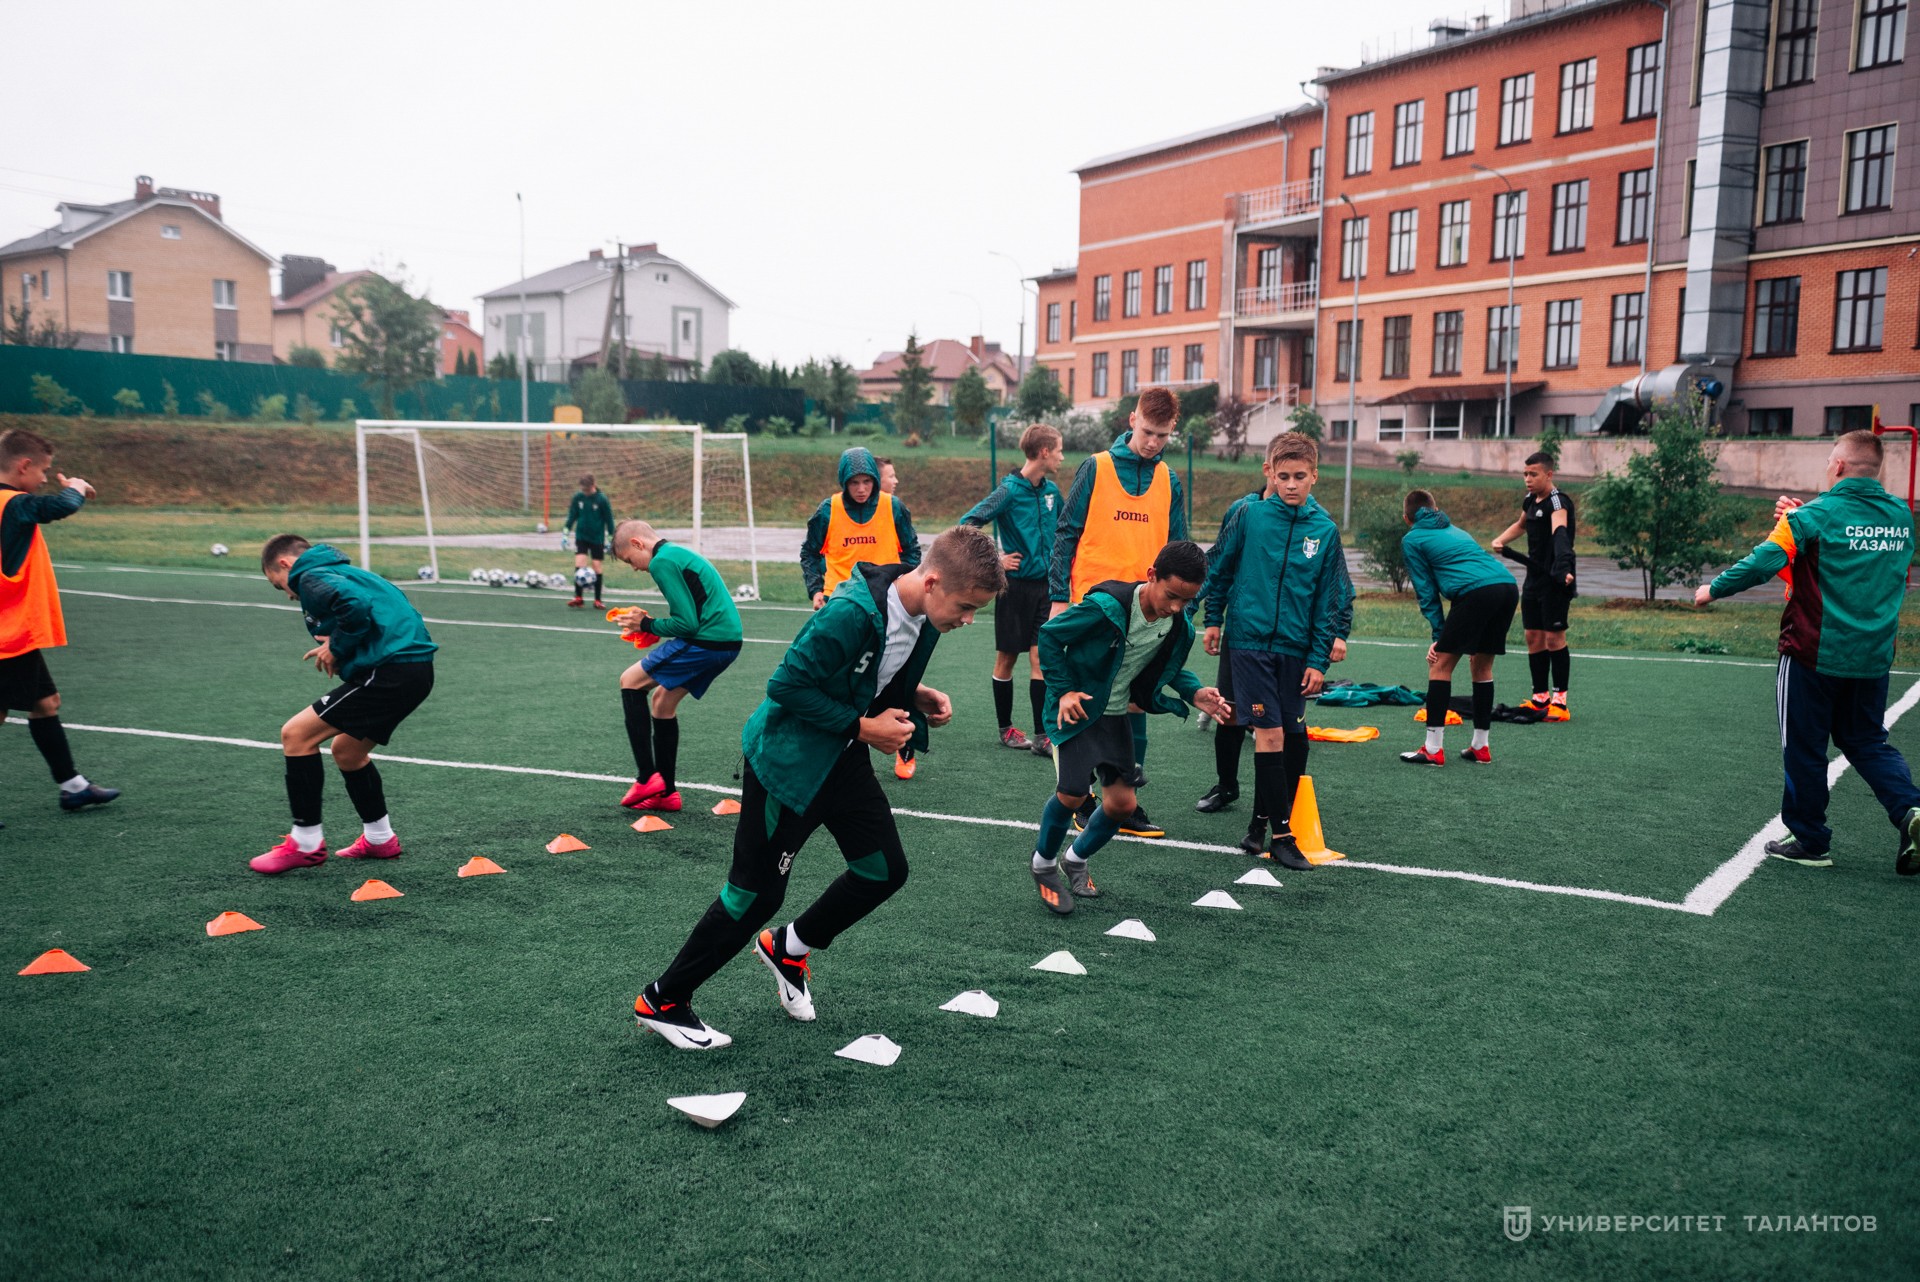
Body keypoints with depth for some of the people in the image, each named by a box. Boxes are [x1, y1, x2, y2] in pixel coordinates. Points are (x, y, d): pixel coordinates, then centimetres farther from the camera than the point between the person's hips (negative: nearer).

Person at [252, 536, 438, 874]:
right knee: (346, 751, 25)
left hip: (391, 672, -10)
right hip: (415, 668, 10)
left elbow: (356, 605, -23)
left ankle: (305, 843, 5)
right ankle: (380, 839, 35)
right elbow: (391, 612, 22)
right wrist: (338, 646, 12)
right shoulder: (343, 572, 27)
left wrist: (337, 648, -7)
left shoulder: (311, 578, -2)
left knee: (296, 735, -2)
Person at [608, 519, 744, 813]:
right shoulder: (680, 553, 21)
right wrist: (650, 625, 14)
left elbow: (687, 623, -16)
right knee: (663, 700, 19)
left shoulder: (662, 561, -10)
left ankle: (647, 778, -3)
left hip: (706, 642, -10)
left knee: (631, 681, 1)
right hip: (727, 640, 10)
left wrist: (647, 625, 0)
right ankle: (665, 792, 25)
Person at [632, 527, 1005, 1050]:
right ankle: (662, 1001, 18)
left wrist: (916, 694, -5)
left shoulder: (923, 615, -5)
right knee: (757, 893, -1)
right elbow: (787, 686, -27)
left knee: (885, 871, 7)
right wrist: (863, 727, -23)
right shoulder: (851, 614, -32)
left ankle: (786, 948, 31)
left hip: (843, 758, 8)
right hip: (786, 757, -8)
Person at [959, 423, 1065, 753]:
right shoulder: (1009, 490, -13)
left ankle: (1041, 736, 1)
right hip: (1016, 584, -5)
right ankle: (1006, 729, 20)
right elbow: (966, 524, -17)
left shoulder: (1051, 490, 6)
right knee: (1007, 657, 7)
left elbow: (1063, 526, 25)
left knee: (1040, 657, 0)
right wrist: (995, 560, -14)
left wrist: (1057, 561, 15)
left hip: (1044, 584, 5)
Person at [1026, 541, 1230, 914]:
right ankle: (1044, 863, 12)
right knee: (1072, 793, -17)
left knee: (1122, 804, 4)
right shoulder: (1106, 607, -28)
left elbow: (1171, 671, 11)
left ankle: (1077, 859, 32)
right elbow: (1049, 635, -15)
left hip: (1116, 715, 6)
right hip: (1076, 709, -6)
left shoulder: (1180, 629, -10)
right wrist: (1064, 690, -18)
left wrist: (1195, 694, -8)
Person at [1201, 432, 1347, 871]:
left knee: (1292, 736, 7)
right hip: (1251, 639, -3)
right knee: (1270, 733, -7)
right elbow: (1219, 567, 9)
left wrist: (1319, 660, 1)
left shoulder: (1325, 529, 0)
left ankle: (1261, 821, 23)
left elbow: (1328, 601, 3)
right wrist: (1213, 618, 11)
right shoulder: (1250, 514, -4)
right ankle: (1281, 833, 0)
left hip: (1296, 648, 3)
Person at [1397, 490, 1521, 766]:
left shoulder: (1412, 539, 14)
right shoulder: (1454, 529, 33)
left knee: (1440, 664, 2)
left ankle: (1433, 749, 0)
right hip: (1508, 586, 7)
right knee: (1481, 666, 18)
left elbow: (1427, 591, 11)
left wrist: (1439, 634, 13)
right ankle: (1481, 747, 23)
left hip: (1477, 592, -7)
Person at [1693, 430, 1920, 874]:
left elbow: (1763, 563, -18)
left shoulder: (1816, 515, -13)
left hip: (1815, 653, -5)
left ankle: (1810, 842, 16)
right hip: (1873, 657, 5)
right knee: (1867, 742, 19)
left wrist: (1714, 589, -2)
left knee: (1804, 748, 7)